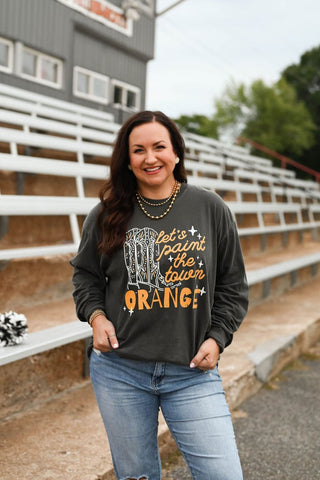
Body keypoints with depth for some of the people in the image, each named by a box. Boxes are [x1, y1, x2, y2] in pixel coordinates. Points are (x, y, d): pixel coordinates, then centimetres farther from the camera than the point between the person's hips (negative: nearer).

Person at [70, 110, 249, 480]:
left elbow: (233, 286, 7)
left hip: (192, 371, -1)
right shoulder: (107, 214, 2)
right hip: (119, 371, 1)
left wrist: (217, 338, -3)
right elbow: (85, 276, 15)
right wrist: (95, 315, -3)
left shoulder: (211, 209, 1)